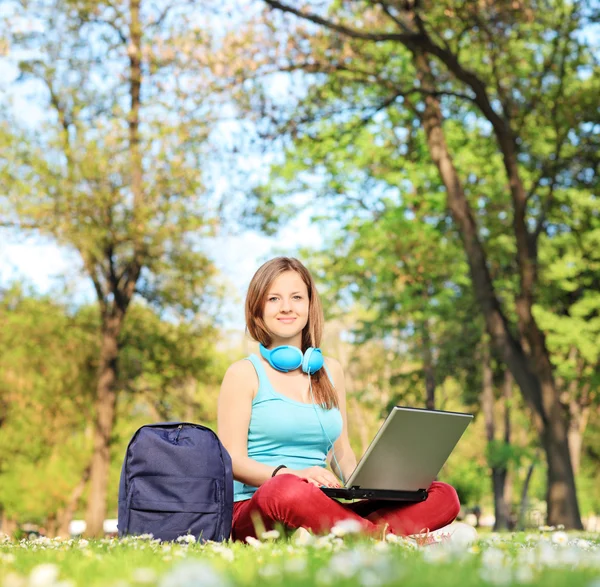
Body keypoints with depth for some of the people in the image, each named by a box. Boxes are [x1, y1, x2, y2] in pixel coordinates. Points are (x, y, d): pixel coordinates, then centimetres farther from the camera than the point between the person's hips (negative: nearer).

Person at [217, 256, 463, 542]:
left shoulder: (330, 371, 20)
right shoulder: (244, 373, 5)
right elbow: (232, 460, -5)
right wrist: (288, 473, -25)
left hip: (316, 507, 5)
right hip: (256, 506, -5)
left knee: (444, 497, -14)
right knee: (287, 490, -43)